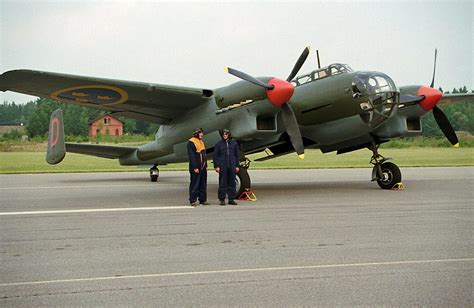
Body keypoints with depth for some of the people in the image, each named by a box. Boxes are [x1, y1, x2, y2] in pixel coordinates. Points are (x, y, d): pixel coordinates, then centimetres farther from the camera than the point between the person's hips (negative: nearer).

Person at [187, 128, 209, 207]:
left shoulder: (201, 142, 18)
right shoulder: (191, 142, -8)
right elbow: (191, 156, -14)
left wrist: (206, 165, 15)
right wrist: (195, 167, -19)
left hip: (203, 167, 8)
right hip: (195, 167, -8)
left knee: (203, 184, 9)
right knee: (195, 184, -6)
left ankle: (203, 200, 14)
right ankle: (193, 201, -2)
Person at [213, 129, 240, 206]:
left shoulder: (234, 143, 9)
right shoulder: (219, 144, 2)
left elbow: (237, 155, 13)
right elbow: (215, 155, 2)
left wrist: (237, 166, 8)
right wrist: (216, 166, -5)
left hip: (232, 166, 2)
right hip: (222, 166, -2)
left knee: (232, 182, 5)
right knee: (222, 183, -1)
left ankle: (231, 199, 12)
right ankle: (222, 199, 5)